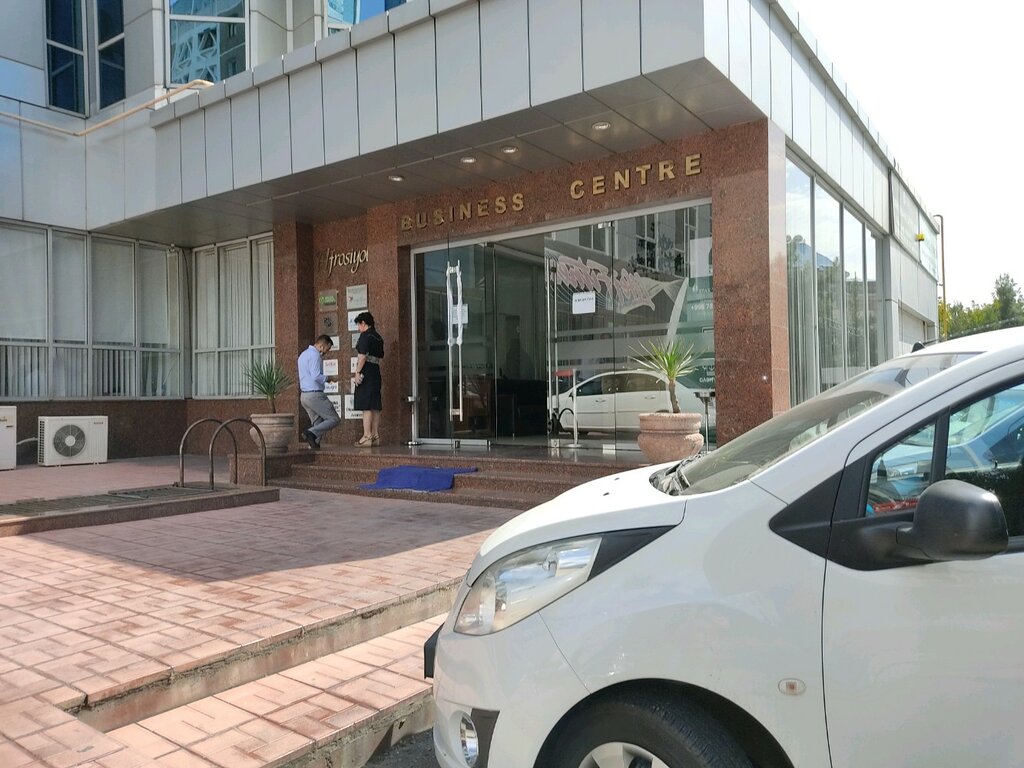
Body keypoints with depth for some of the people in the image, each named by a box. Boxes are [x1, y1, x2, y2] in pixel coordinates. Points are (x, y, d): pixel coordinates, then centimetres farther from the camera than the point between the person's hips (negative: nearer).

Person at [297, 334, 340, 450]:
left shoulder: (303, 355, 19)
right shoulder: (315, 355, -12)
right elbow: (316, 376, -22)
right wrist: (327, 378, -4)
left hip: (304, 395, 10)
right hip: (315, 395, -10)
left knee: (318, 424, 12)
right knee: (334, 420, -5)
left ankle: (313, 446, -2)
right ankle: (311, 433, -20)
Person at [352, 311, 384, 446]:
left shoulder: (365, 335, -8)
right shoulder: (378, 337, 18)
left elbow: (363, 355, -17)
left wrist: (357, 372, -14)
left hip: (366, 372, -8)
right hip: (376, 372, 9)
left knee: (366, 406, -9)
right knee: (375, 407, 9)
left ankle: (367, 437, -10)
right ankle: (376, 436, 11)